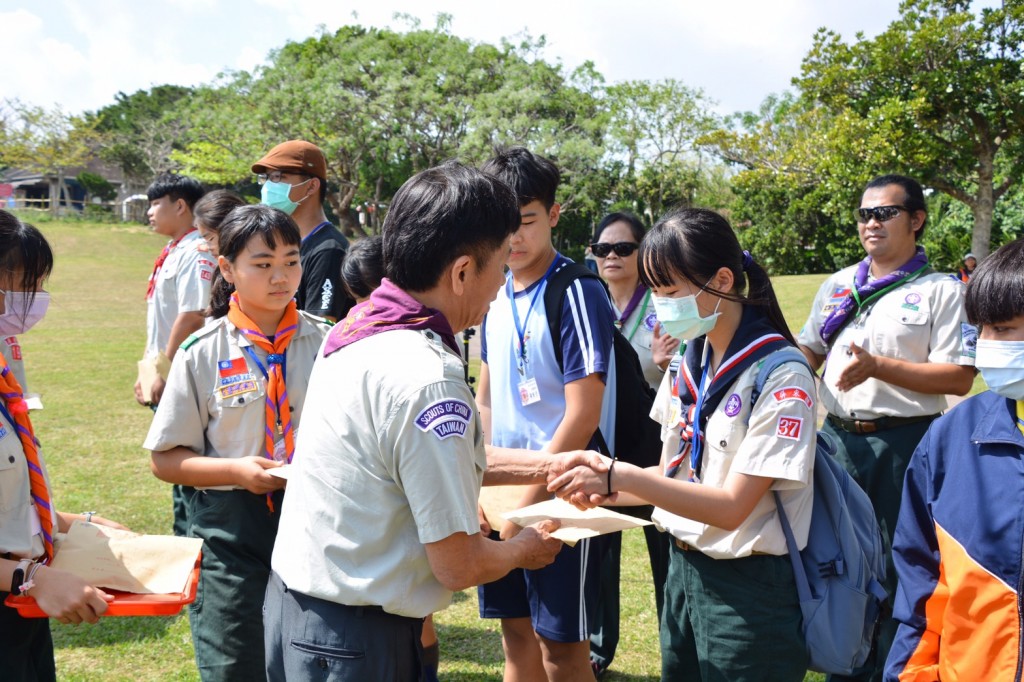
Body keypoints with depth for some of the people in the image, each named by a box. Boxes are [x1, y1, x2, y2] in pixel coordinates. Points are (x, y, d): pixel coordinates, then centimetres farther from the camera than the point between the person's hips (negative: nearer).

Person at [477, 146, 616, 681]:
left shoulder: (578, 293, -14)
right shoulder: (497, 295, 8)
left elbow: (583, 416, -18)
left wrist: (527, 505, -16)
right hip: (505, 495, 7)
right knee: (517, 635, 15)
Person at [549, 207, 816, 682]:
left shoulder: (780, 377, -18)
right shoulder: (689, 362, 3)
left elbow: (731, 506, -21)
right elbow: (673, 473, 8)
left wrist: (620, 477, -26)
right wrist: (598, 490, -8)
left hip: (750, 589, -6)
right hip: (684, 571, 6)